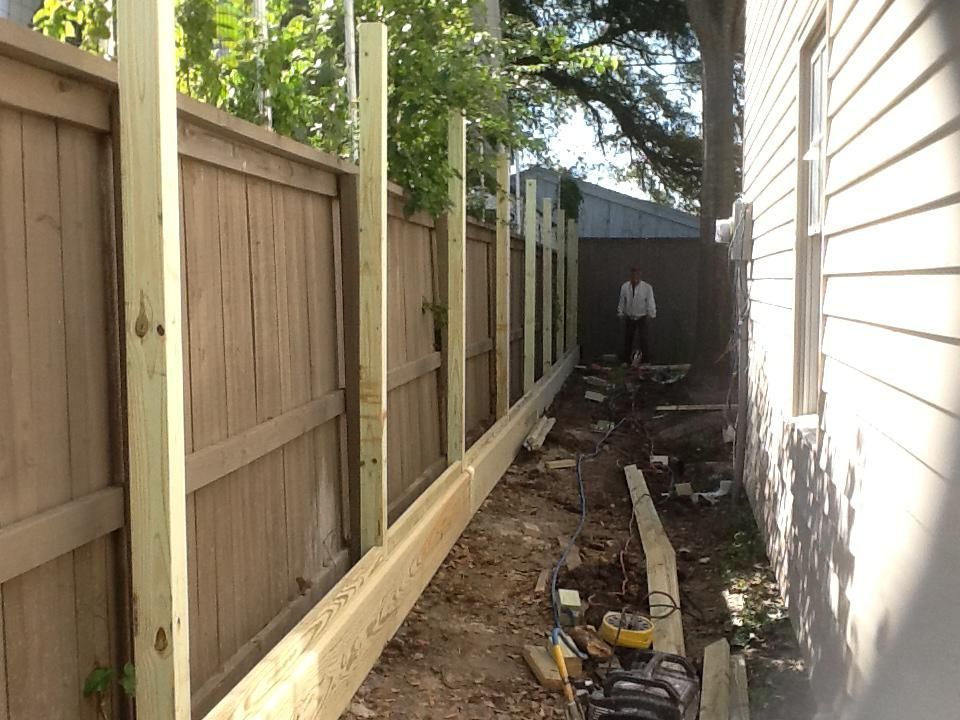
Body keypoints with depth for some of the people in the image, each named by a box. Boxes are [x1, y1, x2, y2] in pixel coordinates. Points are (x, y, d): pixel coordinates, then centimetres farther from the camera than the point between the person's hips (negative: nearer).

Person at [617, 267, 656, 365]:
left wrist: (652, 314, -15)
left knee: (642, 339, -4)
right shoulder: (625, 287, -4)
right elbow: (622, 301, 4)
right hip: (629, 317, 3)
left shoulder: (647, 287, -12)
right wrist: (620, 313, 8)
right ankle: (626, 360, 18)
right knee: (627, 339, 7)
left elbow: (650, 301, -10)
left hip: (641, 318, -2)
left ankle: (643, 360, 5)